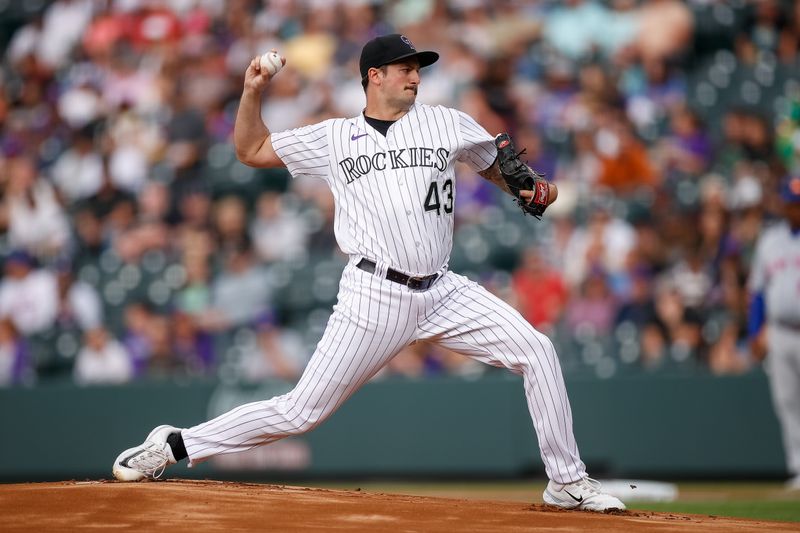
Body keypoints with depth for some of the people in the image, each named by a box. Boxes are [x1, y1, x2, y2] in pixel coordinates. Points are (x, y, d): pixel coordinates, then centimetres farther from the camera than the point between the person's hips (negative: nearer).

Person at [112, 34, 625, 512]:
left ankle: (568, 482, 2)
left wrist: (532, 190, -1)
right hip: (376, 296, -3)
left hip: (443, 292, 3)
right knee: (300, 412, -6)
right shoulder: (334, 137, 8)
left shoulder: (448, 124, 10)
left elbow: (499, 168, 20)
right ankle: (174, 446, 9)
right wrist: (253, 91, 2)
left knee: (538, 352, -10)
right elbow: (252, 150, 17)